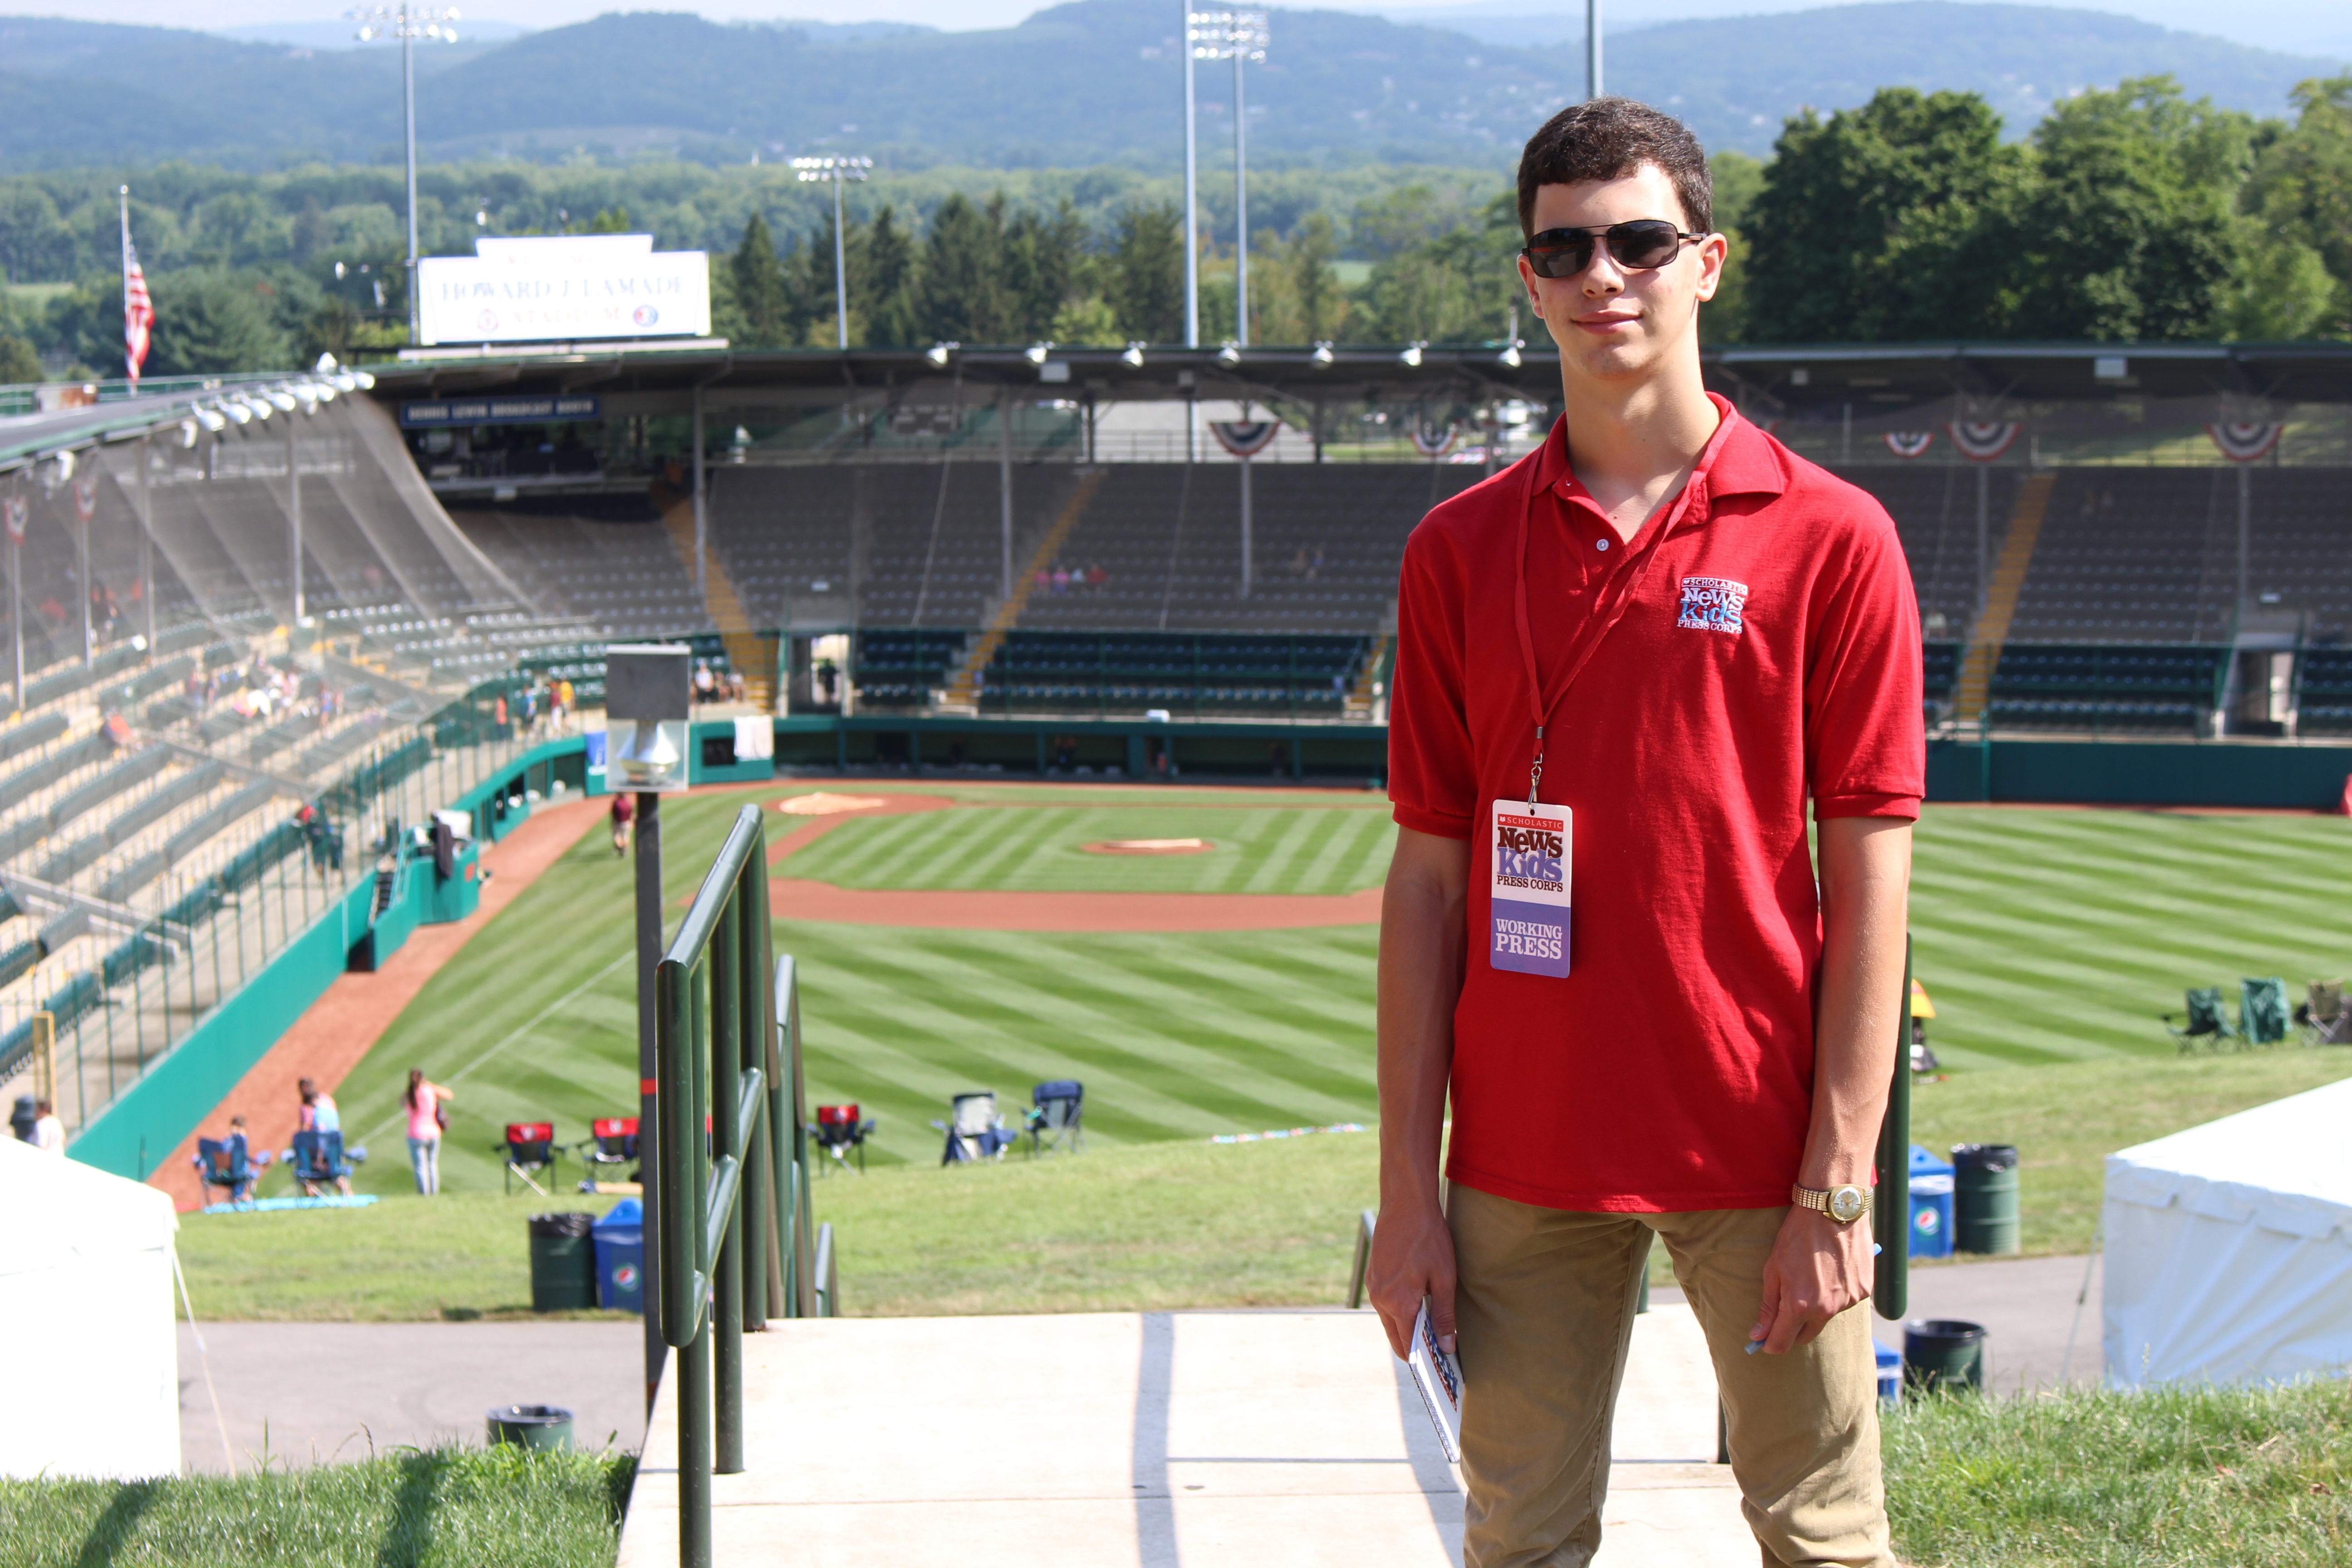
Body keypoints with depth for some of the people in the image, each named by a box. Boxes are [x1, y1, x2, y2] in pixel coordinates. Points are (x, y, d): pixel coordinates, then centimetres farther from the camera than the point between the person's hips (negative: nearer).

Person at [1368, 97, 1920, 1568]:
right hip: (1527, 1155, 2)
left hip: (1762, 1147, -2)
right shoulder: (1460, 551, 5)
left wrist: (1839, 1184, -9)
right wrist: (1409, 1185, 1)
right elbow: (1429, 876, 6)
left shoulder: (1833, 538, -3)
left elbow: (1871, 878, -4)